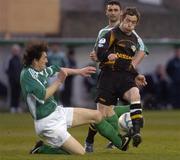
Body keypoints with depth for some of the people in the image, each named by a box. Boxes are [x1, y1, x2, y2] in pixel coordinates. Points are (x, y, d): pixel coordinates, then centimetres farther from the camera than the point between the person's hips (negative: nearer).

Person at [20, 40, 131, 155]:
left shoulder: (40, 70, 5)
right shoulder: (27, 74, -21)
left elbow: (56, 70, 25)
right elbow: (42, 96, -27)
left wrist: (79, 71, 34)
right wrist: (59, 81, -15)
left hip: (58, 111, 10)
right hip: (48, 123, -10)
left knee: (96, 115, 13)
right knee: (80, 153, -13)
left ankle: (120, 143, 31)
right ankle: (41, 150, -1)